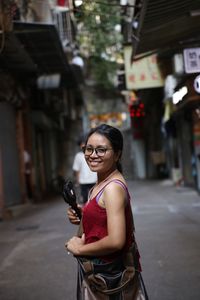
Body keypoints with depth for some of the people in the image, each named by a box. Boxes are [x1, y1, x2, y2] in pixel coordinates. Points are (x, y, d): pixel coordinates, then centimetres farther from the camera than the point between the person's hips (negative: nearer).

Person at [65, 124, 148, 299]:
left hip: (108, 273, -8)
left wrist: (79, 248, -17)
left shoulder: (113, 187, -23)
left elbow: (115, 241, -29)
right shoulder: (101, 183, 4)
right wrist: (82, 215, -1)